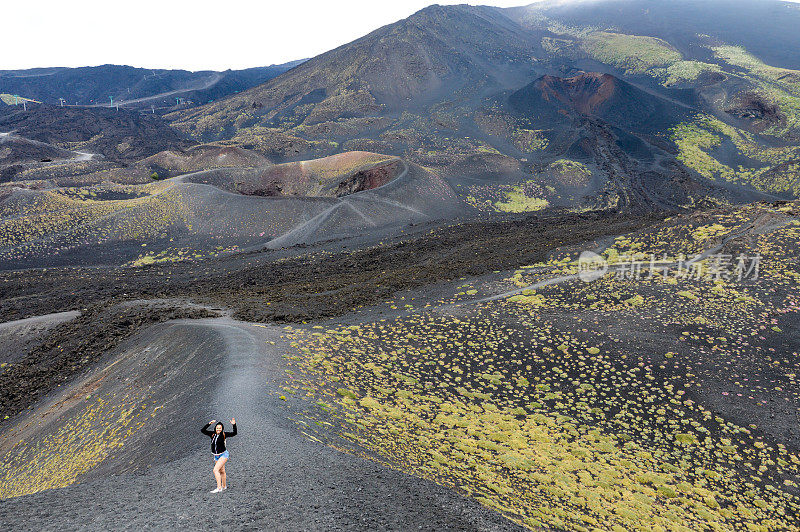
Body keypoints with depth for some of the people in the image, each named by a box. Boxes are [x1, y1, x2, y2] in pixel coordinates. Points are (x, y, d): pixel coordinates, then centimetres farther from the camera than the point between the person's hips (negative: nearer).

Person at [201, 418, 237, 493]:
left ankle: (219, 488, -17)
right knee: (222, 471, 18)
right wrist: (209, 424, -17)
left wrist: (234, 425, -30)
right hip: (216, 456, 6)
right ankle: (224, 486, 34)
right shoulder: (212, 434, -3)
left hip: (223, 454, -6)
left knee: (215, 470, -18)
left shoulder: (224, 434, -13)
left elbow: (234, 433, -18)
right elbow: (202, 430, -7)